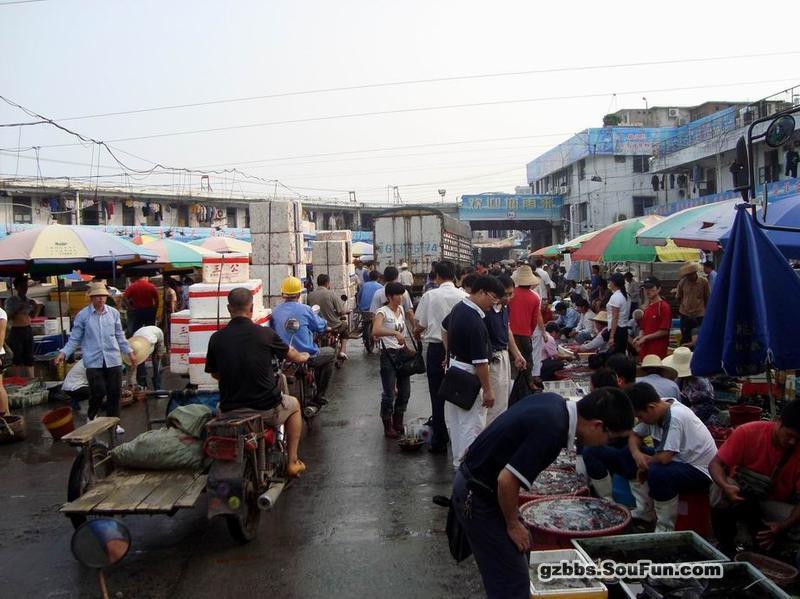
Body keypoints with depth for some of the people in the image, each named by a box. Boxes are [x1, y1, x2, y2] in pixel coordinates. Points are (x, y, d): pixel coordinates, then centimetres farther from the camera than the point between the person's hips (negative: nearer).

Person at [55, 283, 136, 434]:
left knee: (114, 392, 4)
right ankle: (91, 417, 21)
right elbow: (74, 339, 3)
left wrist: (129, 352, 16)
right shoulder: (82, 315, -1)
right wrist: (63, 353, -9)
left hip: (113, 359, 3)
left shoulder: (113, 313, 7)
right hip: (94, 361, -3)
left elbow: (119, 336, 16)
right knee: (99, 392, -7)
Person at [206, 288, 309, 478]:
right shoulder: (265, 334, -10)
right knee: (294, 405, 29)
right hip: (266, 409, -2)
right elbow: (293, 356, 9)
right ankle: (292, 462, 29)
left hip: (229, 412, 2)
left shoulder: (216, 338, -7)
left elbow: (214, 374, 9)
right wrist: (303, 357, 33)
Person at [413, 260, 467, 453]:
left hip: (436, 349, -1)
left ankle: (439, 443, 14)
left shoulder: (429, 296, -8)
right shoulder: (464, 296, -5)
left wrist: (416, 332, 19)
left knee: (437, 396, 8)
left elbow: (421, 326, -3)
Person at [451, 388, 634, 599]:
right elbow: (507, 480, -29)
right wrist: (513, 524, -12)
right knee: (512, 581, 0)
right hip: (478, 497, -9)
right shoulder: (552, 430, -28)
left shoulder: (555, 402, 0)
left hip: (474, 482, 9)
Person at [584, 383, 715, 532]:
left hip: (698, 470, -8)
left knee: (657, 472, -43)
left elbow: (664, 458, -33)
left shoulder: (675, 417, -29)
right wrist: (637, 454, -14)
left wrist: (645, 464, -13)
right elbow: (635, 436, 8)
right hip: (673, 460, 8)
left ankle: (665, 529, -19)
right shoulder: (654, 411, -4)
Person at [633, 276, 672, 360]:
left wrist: (645, 338, -12)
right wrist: (639, 337, 1)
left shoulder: (664, 307, -10)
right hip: (645, 350, 8)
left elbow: (664, 331, -14)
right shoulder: (647, 307, 13)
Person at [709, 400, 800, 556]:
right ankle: (726, 548, -11)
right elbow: (715, 464, -19)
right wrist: (726, 487, -40)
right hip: (741, 493, -1)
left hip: (776, 504, 1)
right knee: (720, 491, -35)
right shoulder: (748, 432, -21)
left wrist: (783, 526, -35)